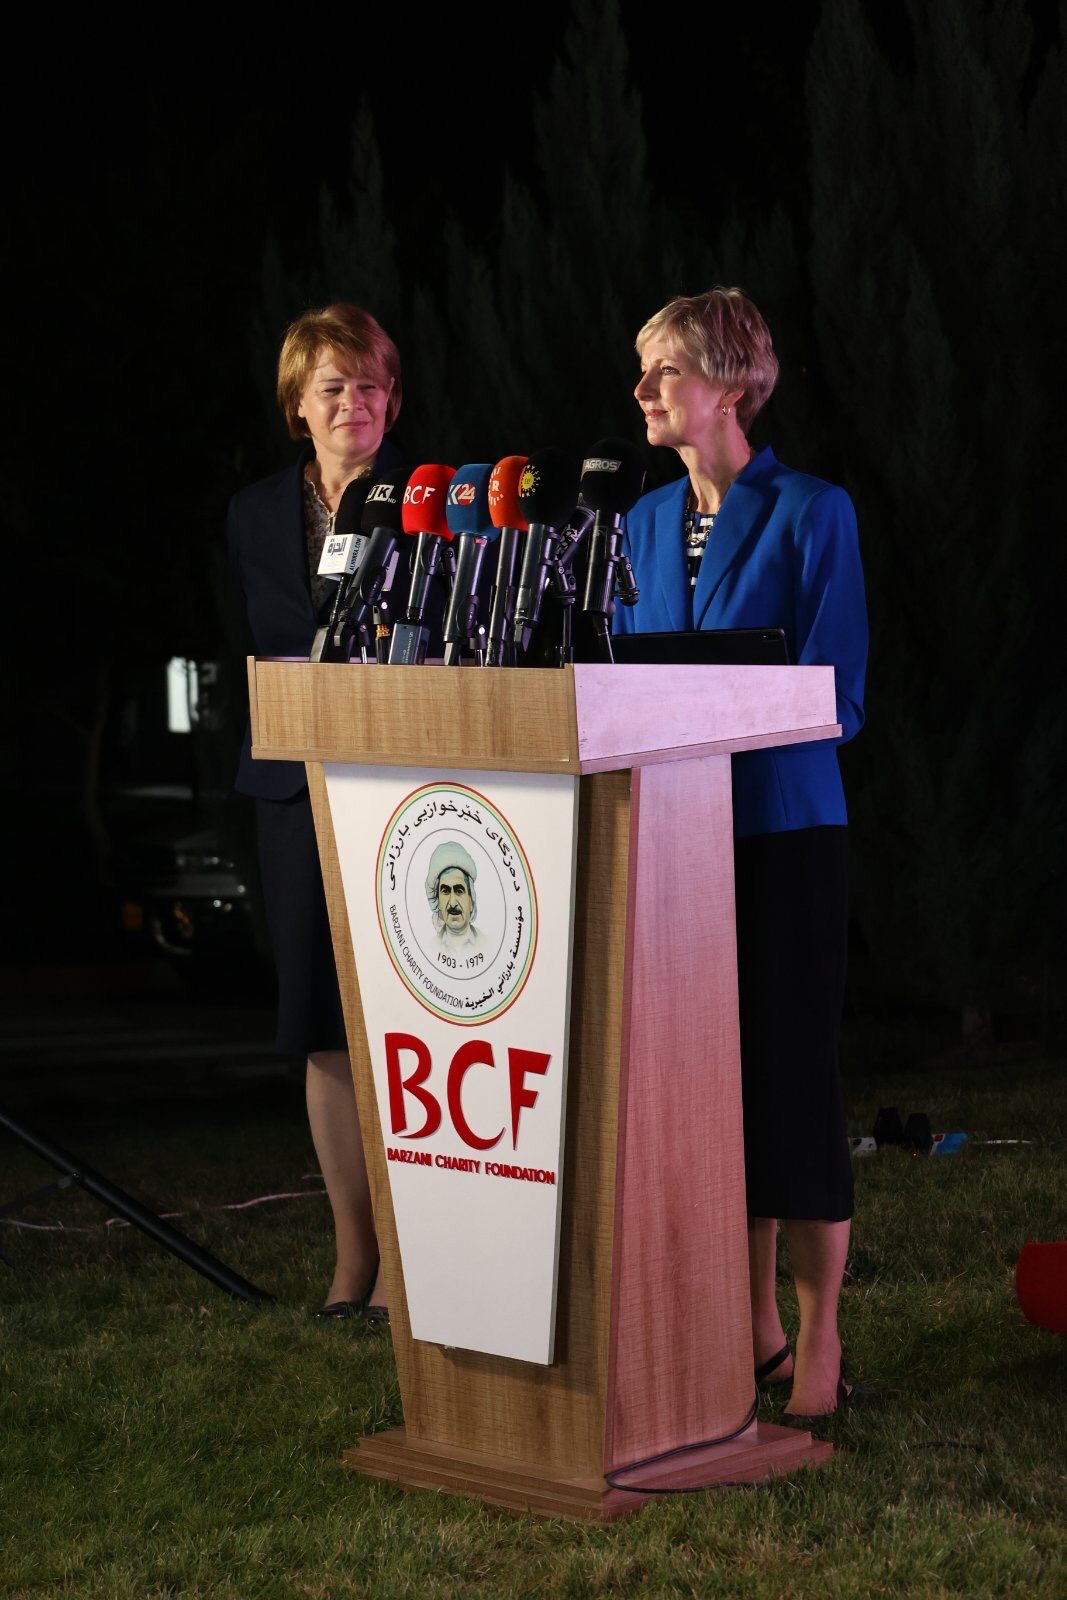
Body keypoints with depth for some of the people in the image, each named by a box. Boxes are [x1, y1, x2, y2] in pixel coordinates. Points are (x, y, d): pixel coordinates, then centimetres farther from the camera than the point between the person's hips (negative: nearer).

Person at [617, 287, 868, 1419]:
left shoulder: (812, 514, -7)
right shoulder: (645, 523, 12)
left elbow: (832, 697, -10)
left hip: (780, 828, -6)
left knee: (790, 1076, -2)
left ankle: (819, 1344, 8)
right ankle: (754, 1326, 20)